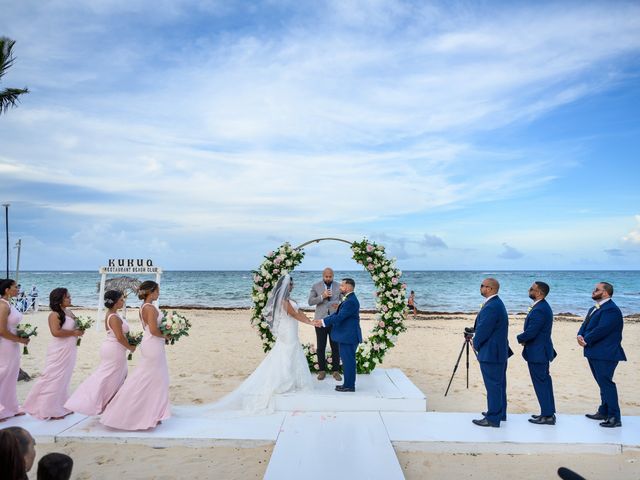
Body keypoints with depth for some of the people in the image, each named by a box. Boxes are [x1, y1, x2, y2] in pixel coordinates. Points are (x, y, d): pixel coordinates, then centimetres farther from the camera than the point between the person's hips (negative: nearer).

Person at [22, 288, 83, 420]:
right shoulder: (55, 315, -14)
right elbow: (56, 332, -24)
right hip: (59, 351, -9)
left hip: (70, 350, 9)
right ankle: (48, 410, 8)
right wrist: (74, 332, -17)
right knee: (54, 378, -1)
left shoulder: (69, 312, 10)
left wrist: (79, 331, 3)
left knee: (64, 379, 15)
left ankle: (60, 407, 26)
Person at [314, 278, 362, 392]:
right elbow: (337, 314, 13)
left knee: (348, 361, -1)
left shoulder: (351, 301, -20)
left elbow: (339, 317, -24)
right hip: (346, 336, 10)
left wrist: (323, 322, -16)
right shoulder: (349, 299, 14)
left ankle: (349, 386, 8)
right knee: (347, 361, 16)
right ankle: (348, 384, 25)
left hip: (348, 337, -10)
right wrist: (322, 320, 4)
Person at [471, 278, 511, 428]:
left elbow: (483, 330, -20)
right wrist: (478, 342, 14)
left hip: (490, 353, -11)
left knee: (493, 386, -2)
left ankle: (493, 418, 6)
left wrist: (476, 344, -4)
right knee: (499, 384, 19)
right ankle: (500, 413, 32)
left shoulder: (491, 307, -24)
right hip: (499, 352, 11)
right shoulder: (496, 303, 10)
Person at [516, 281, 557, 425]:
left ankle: (547, 416, 6)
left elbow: (530, 332, -26)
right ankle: (549, 412, 27)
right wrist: (525, 339, 3)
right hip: (543, 350, 10)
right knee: (544, 381, 17)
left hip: (537, 352, -10)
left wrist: (520, 338, -6)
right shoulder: (543, 306, 10)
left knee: (541, 383, -1)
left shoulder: (539, 310, -24)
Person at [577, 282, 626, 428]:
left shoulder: (611, 309, -17)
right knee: (603, 383, 17)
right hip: (594, 353, 10)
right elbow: (585, 325, 11)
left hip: (605, 354, -10)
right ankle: (604, 412, 27)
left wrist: (586, 340, -13)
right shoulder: (594, 309, 15)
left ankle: (614, 417, 1)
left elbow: (601, 329, -24)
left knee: (606, 383, -7)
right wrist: (580, 335, -9)